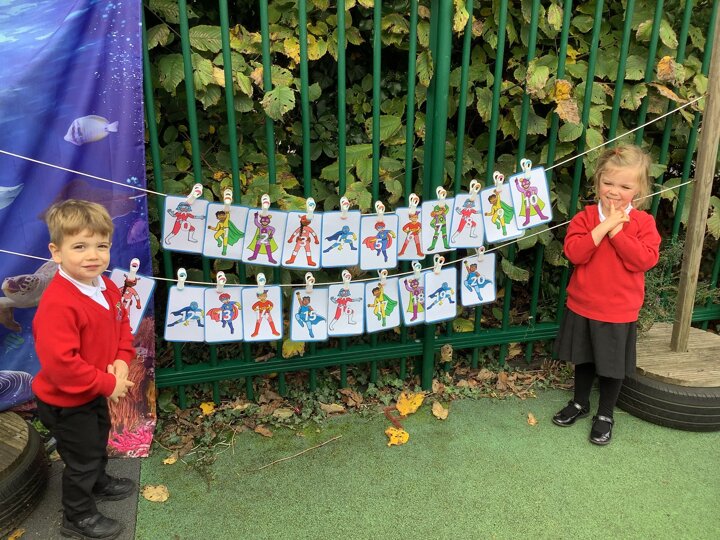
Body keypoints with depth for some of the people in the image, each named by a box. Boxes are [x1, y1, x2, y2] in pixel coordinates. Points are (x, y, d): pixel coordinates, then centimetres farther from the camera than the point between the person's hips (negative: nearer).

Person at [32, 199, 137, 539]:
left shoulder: (105, 287, -7)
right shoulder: (58, 305, -35)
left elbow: (122, 325, 7)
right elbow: (60, 363, -36)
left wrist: (122, 361, -12)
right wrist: (108, 384, -27)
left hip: (94, 392, 9)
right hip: (65, 402, -8)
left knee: (98, 439, 30)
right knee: (82, 457, 10)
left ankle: (98, 483, 58)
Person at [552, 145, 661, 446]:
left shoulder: (643, 222, -7)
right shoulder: (585, 217, -6)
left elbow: (644, 260, -21)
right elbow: (574, 253, -20)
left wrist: (616, 230, -24)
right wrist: (605, 225, -24)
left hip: (619, 312, -1)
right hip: (582, 306, 2)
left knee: (613, 366, 12)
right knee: (584, 359, 20)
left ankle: (605, 414, 32)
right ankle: (580, 403, 41)